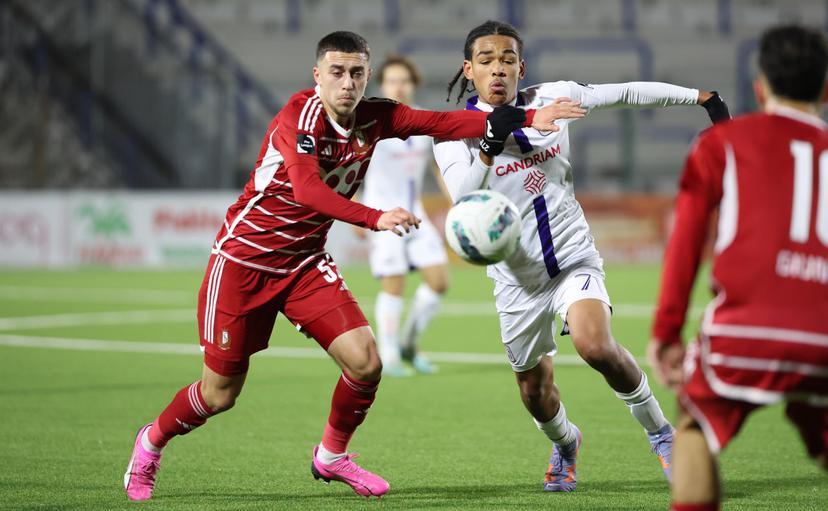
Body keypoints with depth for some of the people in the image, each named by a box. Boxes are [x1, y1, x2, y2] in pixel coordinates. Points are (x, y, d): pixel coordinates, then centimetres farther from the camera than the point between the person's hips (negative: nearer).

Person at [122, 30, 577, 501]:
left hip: (306, 260, 5)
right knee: (221, 394, 1)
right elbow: (307, 188, -39)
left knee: (365, 362, -11)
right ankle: (152, 442, 31)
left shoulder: (374, 118, -5)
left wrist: (525, 119, -20)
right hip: (244, 256, -5)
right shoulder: (299, 117, -24)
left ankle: (332, 456, 15)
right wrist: (376, 218, -51)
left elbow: (443, 123, -11)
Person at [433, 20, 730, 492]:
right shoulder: (452, 133, -10)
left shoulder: (553, 99, -3)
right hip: (518, 278, 1)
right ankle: (565, 445, 45)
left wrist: (699, 96, 11)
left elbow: (627, 93, 8)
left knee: (596, 346, -28)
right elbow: (463, 198, -27)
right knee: (536, 393, 10)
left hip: (574, 259, -1)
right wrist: (489, 147, -41)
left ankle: (660, 432, -7)